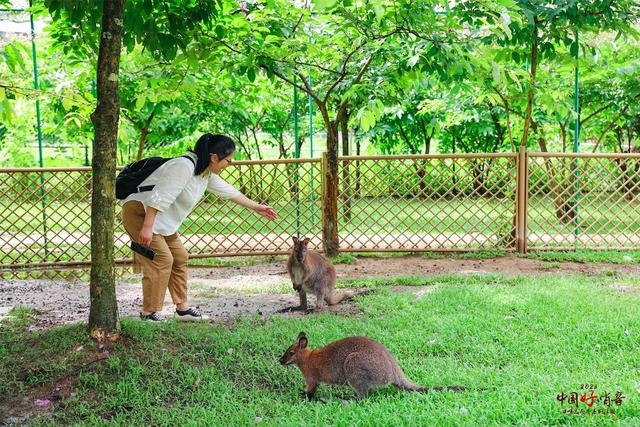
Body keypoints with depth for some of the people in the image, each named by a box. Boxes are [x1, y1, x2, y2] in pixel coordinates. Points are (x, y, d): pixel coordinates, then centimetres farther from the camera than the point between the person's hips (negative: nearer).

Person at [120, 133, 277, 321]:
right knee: (162, 258, -15)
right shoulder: (184, 166, -24)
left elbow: (228, 191, 22)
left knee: (179, 257, 9)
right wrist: (147, 227, -32)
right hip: (140, 212, -10)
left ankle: (182, 308, 16)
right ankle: (148, 313, -7)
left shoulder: (207, 172, 7)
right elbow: (160, 196, -29)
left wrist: (256, 207, 28)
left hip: (161, 219, 10)